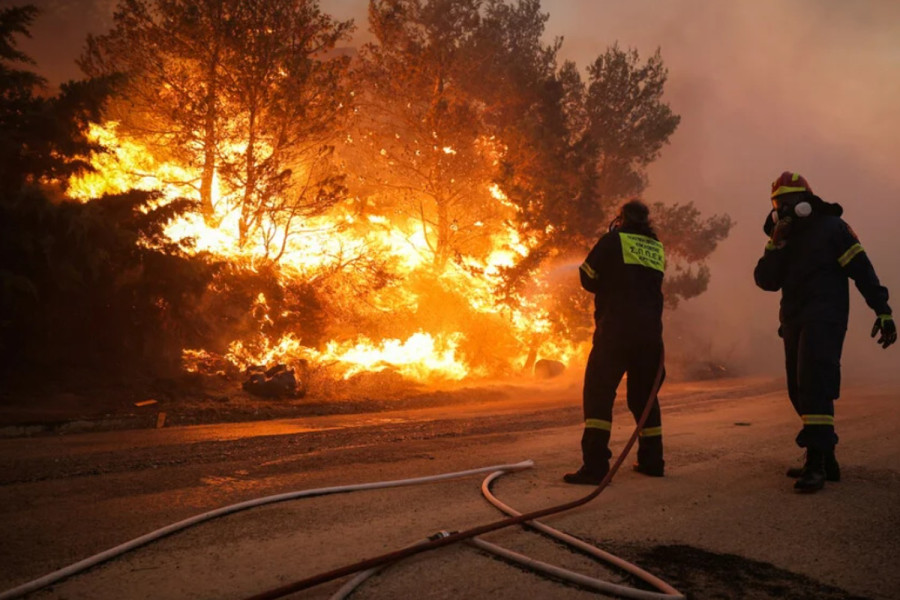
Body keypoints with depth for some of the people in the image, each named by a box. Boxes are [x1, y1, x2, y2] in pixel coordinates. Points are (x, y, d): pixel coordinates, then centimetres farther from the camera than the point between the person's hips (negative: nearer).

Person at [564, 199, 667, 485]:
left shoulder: (612, 241, -1)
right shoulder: (658, 249, 13)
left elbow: (588, 279, 2)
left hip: (615, 331, -5)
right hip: (650, 333, 6)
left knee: (598, 393, -5)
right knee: (644, 395, 17)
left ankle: (595, 464, -13)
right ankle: (652, 460, 22)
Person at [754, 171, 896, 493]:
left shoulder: (831, 227, -1)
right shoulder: (783, 238, 16)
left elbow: (862, 269, -7)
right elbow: (766, 281, 4)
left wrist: (883, 310, -14)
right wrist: (776, 244, -8)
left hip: (824, 319, -7)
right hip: (794, 321, 7)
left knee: (814, 384, -18)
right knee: (800, 390, 8)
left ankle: (817, 463, -19)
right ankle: (825, 458, 18)